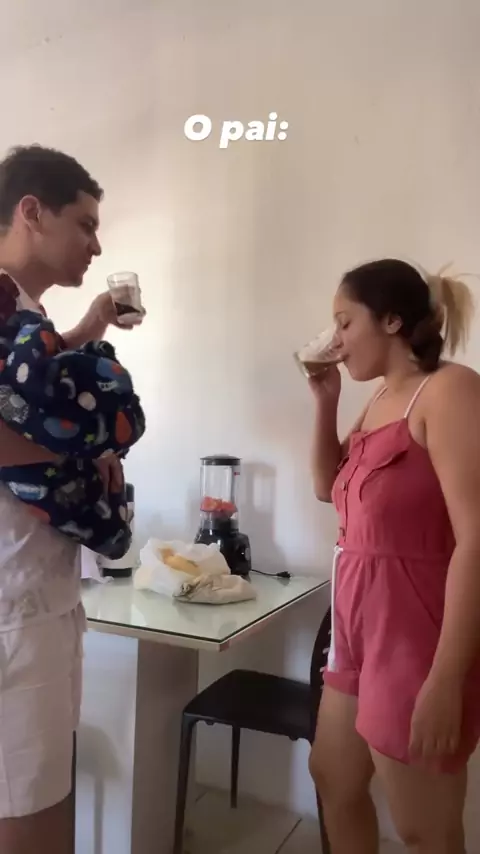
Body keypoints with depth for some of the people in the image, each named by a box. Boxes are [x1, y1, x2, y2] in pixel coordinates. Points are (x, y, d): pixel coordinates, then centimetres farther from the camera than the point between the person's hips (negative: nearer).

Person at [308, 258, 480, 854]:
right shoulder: (382, 398, 10)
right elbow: (329, 487, 22)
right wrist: (325, 400, 8)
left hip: (416, 630, -9)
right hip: (360, 622, 9)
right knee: (332, 777, 21)